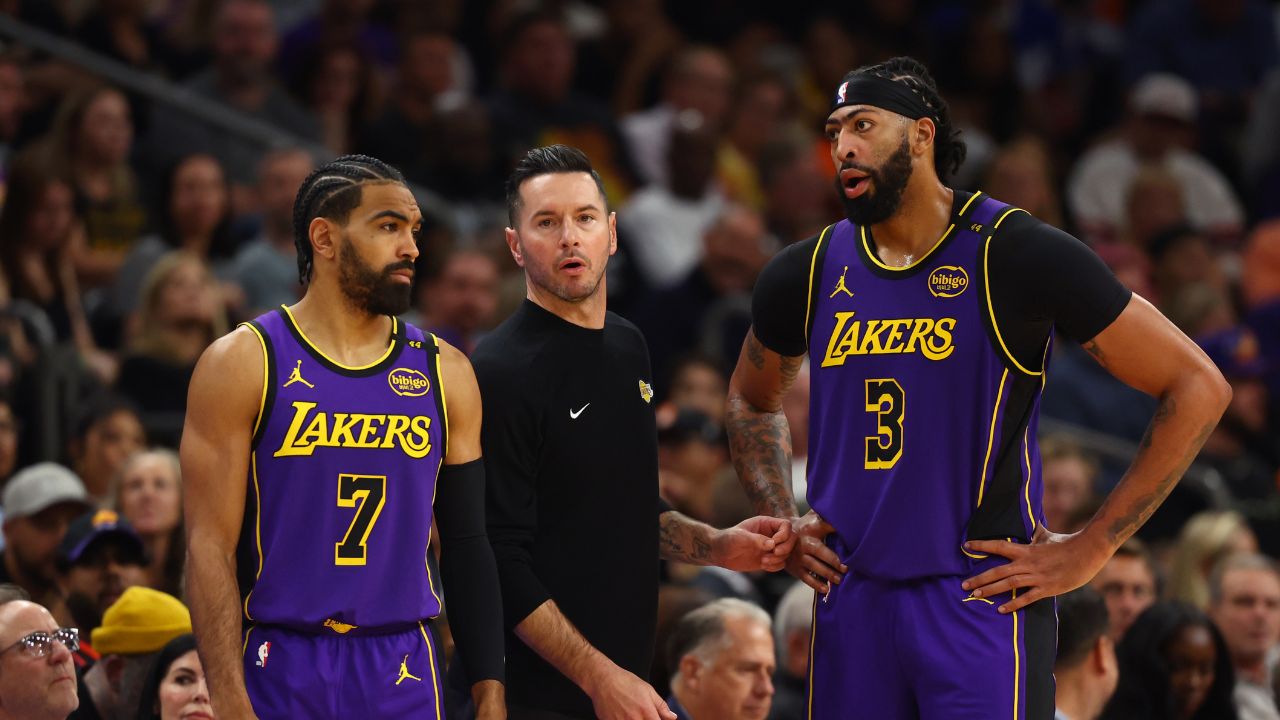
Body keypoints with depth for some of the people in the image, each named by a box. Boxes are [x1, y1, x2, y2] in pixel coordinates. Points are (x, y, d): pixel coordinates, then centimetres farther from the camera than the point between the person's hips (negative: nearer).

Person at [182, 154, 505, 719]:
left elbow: (468, 545, 11)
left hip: (404, 674, 3)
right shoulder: (244, 364, -3)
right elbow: (210, 545, -7)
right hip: (282, 674, -3)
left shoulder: (443, 372, 9)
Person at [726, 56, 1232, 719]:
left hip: (982, 597, -5)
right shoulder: (807, 273, 7)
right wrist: (782, 526, 14)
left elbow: (1198, 388, -8)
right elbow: (751, 399, 30)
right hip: (850, 604, 5)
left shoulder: (1016, 255, -9)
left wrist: (1089, 550, -9)